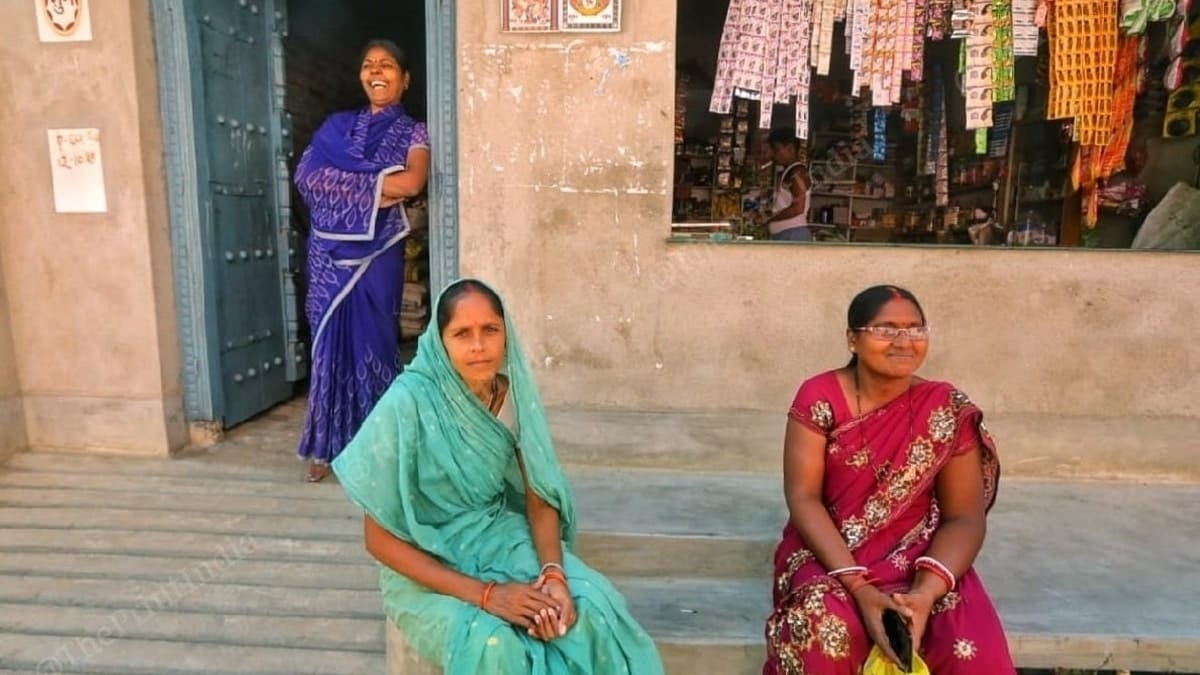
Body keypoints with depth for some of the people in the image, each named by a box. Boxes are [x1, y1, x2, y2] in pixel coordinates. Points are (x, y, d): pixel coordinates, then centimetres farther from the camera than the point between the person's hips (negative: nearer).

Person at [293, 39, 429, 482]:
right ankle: (327, 445, 17)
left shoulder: (413, 132, 3)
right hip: (331, 251, 3)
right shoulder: (337, 126, 12)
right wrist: (375, 188, -13)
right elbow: (306, 175, -2)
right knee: (330, 341, 5)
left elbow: (413, 183, -17)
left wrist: (344, 181, -8)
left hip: (377, 253, -3)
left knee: (372, 343, 2)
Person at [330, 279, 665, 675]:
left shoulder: (514, 394, -9)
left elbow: (539, 498, -2)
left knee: (592, 607, -19)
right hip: (429, 566, -3)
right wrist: (483, 593, -24)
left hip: (502, 538, 4)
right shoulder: (407, 405, -23)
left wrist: (553, 573, -22)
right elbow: (379, 538, -17)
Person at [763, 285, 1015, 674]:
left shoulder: (948, 409, -6)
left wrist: (926, 592, -24)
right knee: (825, 629, -30)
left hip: (918, 558, 2)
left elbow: (964, 516, -6)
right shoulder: (819, 398, -10)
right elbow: (803, 497, -13)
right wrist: (858, 587, -24)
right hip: (829, 554, -1)